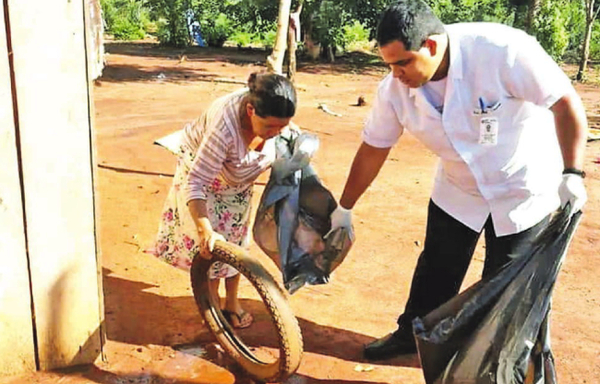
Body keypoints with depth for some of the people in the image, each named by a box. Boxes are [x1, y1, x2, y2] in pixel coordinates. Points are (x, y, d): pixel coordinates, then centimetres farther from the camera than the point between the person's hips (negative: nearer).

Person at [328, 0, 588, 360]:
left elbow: (566, 101, -23)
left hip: (524, 187, -3)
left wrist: (572, 173, -25)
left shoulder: (503, 50, -33)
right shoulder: (395, 89, -18)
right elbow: (373, 149, -5)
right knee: (436, 269, 13)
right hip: (458, 189, 4)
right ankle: (411, 334, 35)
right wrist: (344, 209, 2)